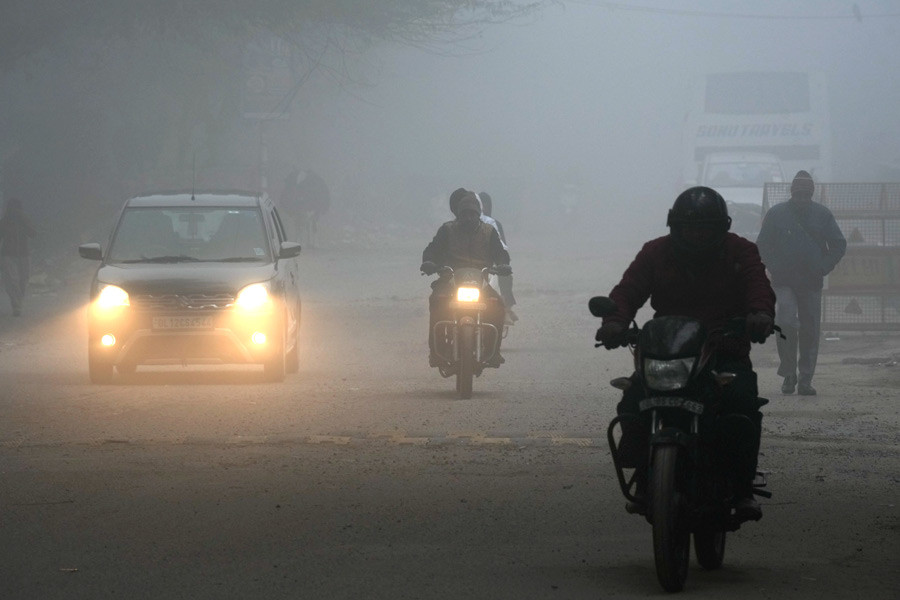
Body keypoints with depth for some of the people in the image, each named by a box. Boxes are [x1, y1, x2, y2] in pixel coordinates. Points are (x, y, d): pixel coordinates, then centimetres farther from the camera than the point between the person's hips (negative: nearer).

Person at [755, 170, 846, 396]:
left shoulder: (822, 215, 5)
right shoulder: (776, 214, 3)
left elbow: (839, 245, 10)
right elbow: (762, 246, 8)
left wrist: (822, 268, -2)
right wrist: (775, 269, -5)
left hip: (811, 284, 2)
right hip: (784, 282, -1)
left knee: (810, 331, 1)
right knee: (786, 324, -16)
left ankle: (806, 380, 7)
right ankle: (788, 374, -3)